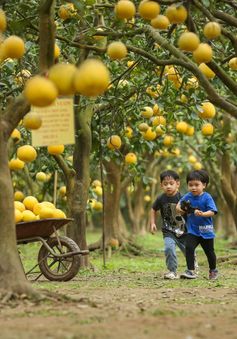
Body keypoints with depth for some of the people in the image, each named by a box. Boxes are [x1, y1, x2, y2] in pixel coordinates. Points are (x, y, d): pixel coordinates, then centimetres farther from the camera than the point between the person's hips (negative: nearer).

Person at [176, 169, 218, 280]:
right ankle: (191, 271, -13)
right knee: (189, 247, -17)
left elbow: (212, 212, -21)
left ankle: (213, 270, 35)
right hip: (192, 230, 3)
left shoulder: (207, 197, -14)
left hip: (206, 231, -2)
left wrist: (202, 214, -37)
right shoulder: (187, 196, -2)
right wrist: (179, 208, -10)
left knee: (209, 252, 13)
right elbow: (179, 205, 13)